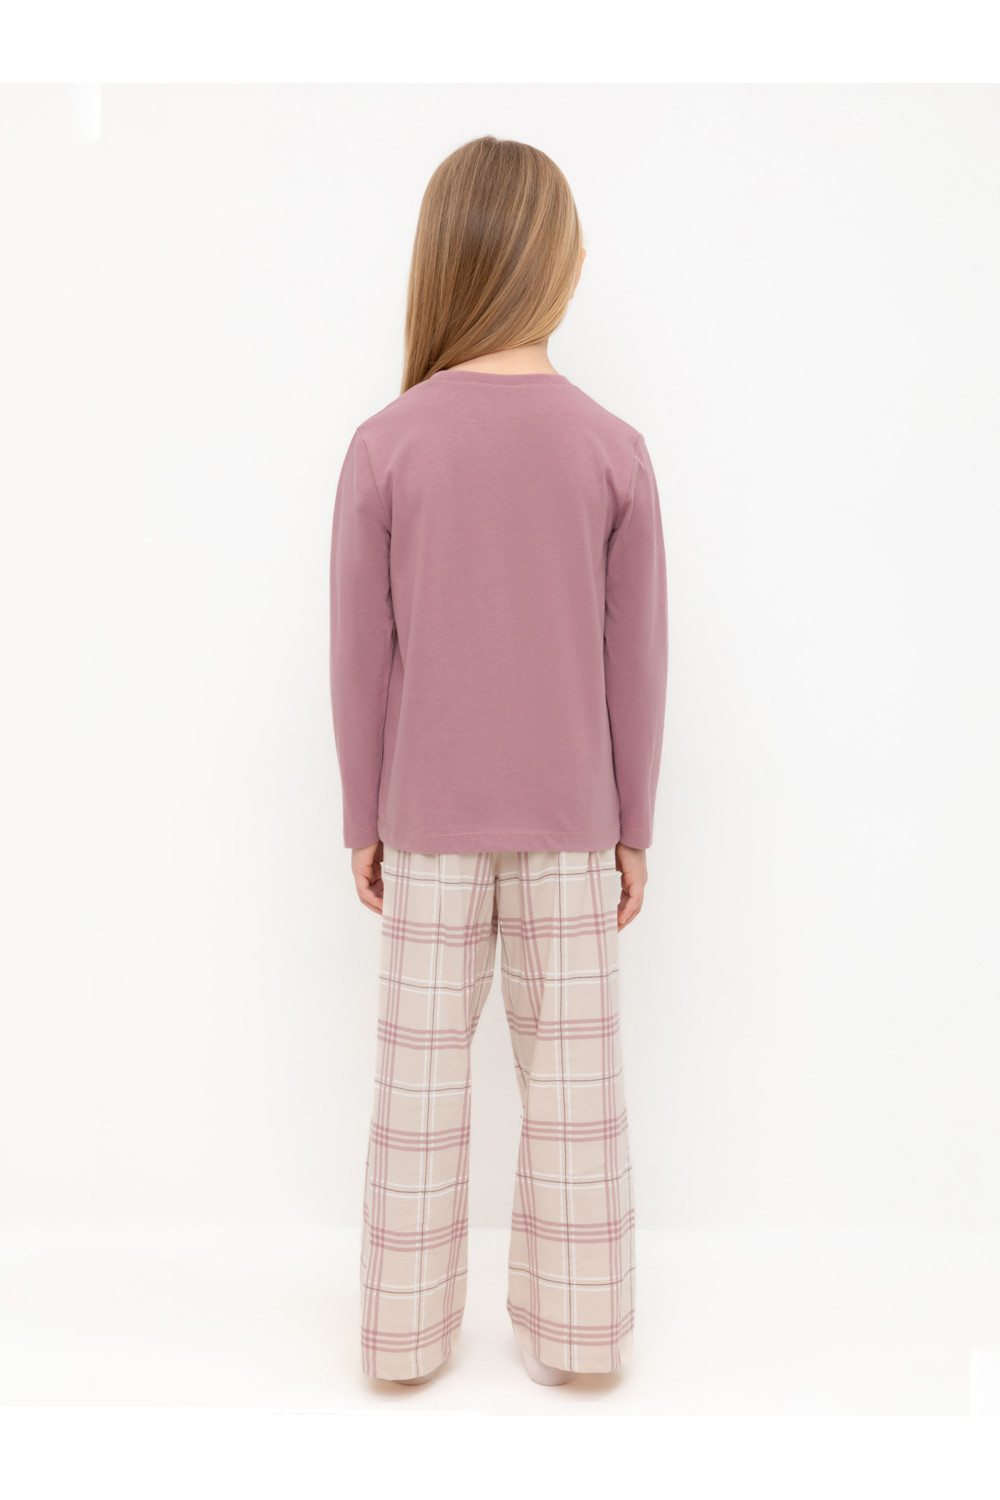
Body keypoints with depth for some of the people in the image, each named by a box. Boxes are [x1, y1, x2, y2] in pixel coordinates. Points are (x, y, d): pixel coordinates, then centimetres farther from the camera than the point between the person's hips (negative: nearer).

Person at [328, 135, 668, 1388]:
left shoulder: (383, 447, -9)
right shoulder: (614, 450, -6)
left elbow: (361, 658, -6)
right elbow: (636, 663, -3)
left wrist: (362, 822, 5)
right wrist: (632, 828, 6)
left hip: (431, 817, 0)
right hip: (569, 818, 1)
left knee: (423, 1070, 10)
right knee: (570, 1069, 10)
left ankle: (408, 1327, 24)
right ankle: (571, 1327, 23)